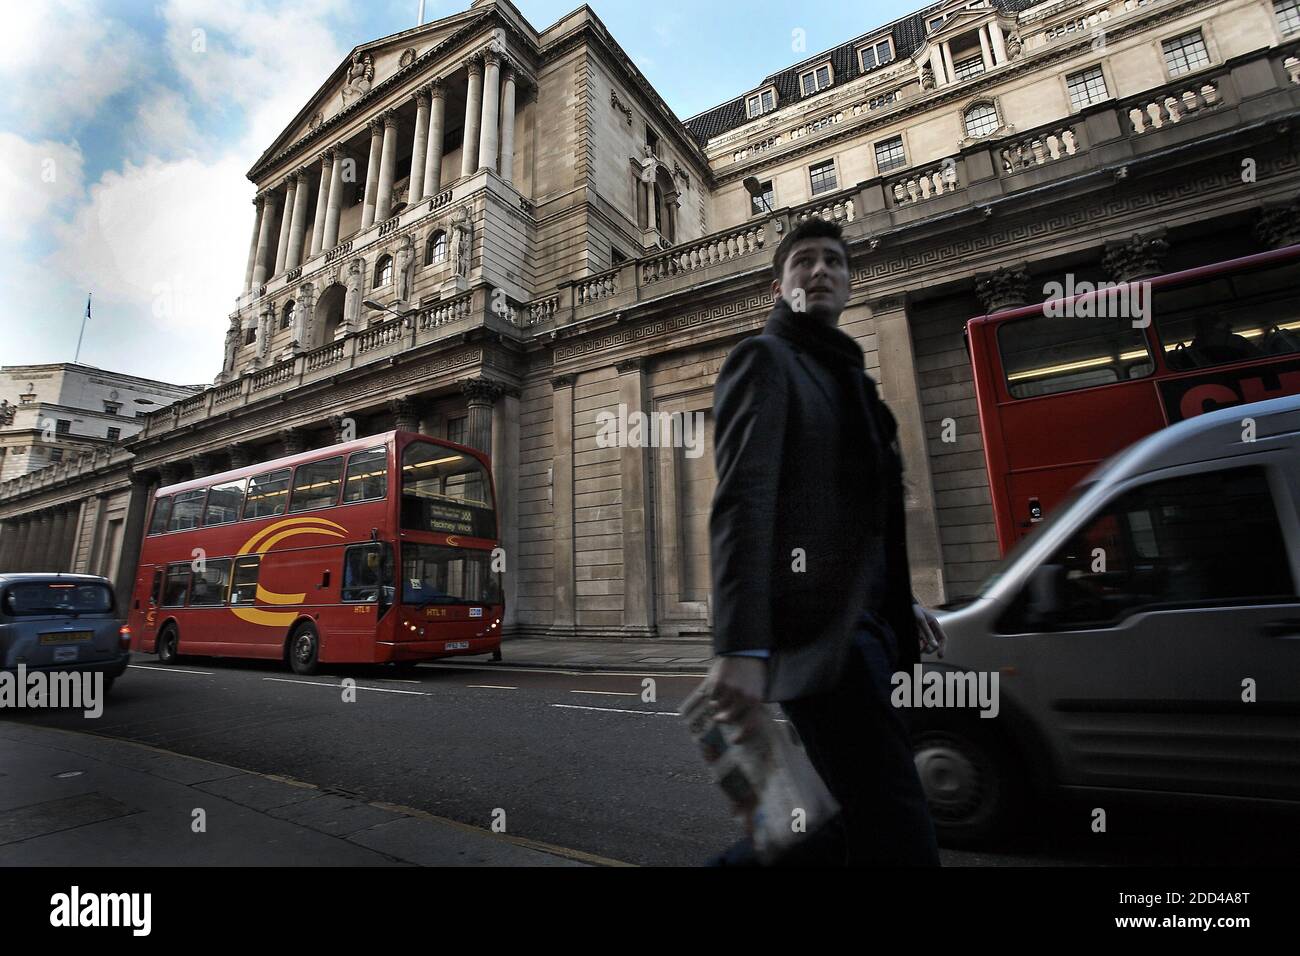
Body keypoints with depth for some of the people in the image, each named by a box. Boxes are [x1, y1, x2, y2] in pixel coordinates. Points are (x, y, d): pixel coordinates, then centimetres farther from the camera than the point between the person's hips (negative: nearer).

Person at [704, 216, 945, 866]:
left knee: (866, 823, 15)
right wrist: (741, 648, -26)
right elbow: (742, 503, -18)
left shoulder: (848, 373, 24)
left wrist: (899, 602, 21)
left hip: (861, 625, 9)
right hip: (817, 633, -9)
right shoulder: (765, 359, -3)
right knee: (897, 836, -5)